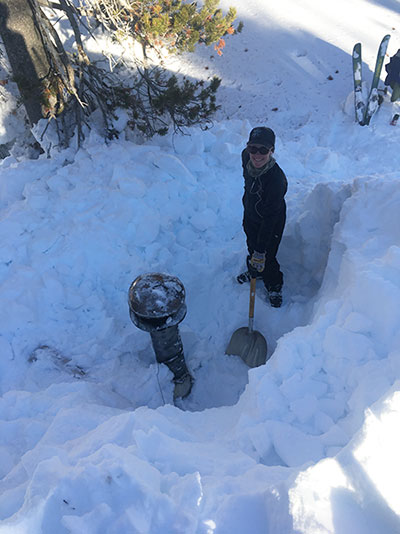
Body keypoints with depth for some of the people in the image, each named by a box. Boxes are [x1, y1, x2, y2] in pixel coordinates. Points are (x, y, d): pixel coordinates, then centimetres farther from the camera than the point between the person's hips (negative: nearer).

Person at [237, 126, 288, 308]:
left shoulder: (276, 179, -40)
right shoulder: (246, 156, -21)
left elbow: (269, 219, -36)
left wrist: (260, 252, -34)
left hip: (271, 223, -6)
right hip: (250, 214, 6)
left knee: (267, 258, 6)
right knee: (251, 246, 27)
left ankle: (274, 286, 37)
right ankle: (254, 271, 58)